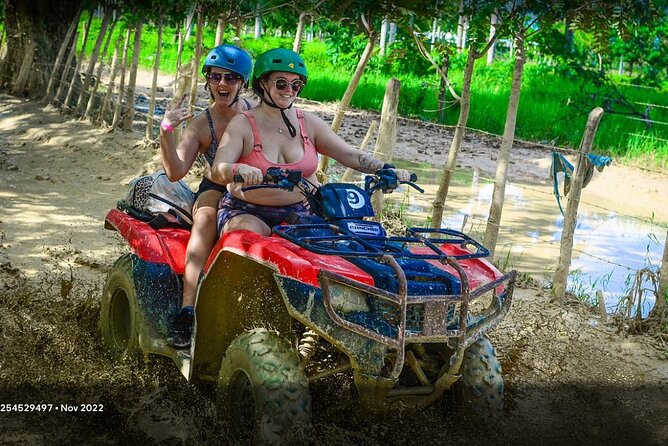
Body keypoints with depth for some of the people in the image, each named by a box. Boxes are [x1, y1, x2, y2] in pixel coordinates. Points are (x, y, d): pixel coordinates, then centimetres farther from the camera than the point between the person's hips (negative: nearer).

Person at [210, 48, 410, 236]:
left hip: (300, 211, 3)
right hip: (248, 213, -3)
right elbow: (217, 171, -15)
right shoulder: (242, 124, -3)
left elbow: (350, 155, 2)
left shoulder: (309, 123, 7)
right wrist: (240, 169, -39)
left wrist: (386, 169, -16)